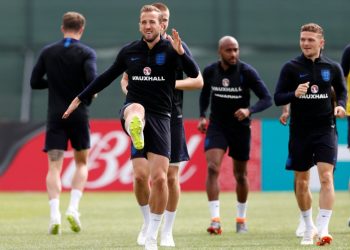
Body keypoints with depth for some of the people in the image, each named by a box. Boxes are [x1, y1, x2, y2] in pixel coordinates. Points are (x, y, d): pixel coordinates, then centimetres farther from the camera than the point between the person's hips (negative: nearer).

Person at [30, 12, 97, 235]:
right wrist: (89, 97, 2)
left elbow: (35, 82, 7)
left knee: (54, 166, -1)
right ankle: (73, 208, -3)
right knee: (82, 163, 15)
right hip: (79, 116, -1)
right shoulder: (87, 53, -4)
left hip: (56, 116, 1)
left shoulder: (48, 52, 4)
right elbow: (92, 80, -18)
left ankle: (55, 214, -19)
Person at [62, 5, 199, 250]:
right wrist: (80, 99, 26)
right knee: (137, 109, -40)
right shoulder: (129, 51, 8)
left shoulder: (171, 50, 0)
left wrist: (180, 52, -35)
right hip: (133, 110, 0)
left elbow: (194, 73, -17)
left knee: (160, 178, -7)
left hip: (160, 117, 0)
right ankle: (136, 133, -79)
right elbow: (107, 77, 22)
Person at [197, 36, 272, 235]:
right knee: (212, 168, -19)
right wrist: (202, 116, 2)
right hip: (216, 126, 1)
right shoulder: (210, 72, -5)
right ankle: (215, 220, -22)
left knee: (240, 175, 11)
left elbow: (267, 99, -15)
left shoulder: (247, 72, -14)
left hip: (240, 127, -1)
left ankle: (242, 218, 33)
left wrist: (249, 110, -33)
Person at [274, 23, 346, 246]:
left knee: (326, 177, -15)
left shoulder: (332, 67, 2)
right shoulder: (291, 68, -2)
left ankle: (323, 229, -18)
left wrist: (340, 105, -3)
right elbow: (278, 98, -2)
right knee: (301, 182, 9)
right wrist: (294, 94, -22)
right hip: (300, 131, 1)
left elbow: (342, 91, 18)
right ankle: (309, 227, 28)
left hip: (326, 129, -1)